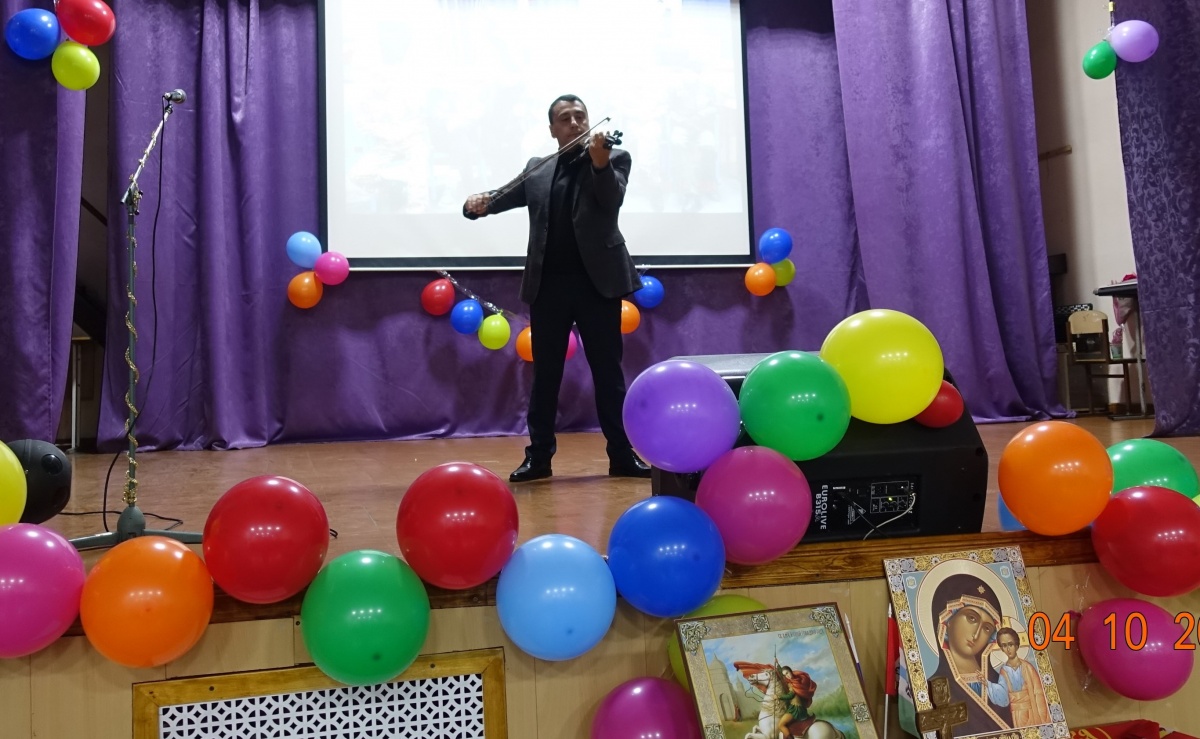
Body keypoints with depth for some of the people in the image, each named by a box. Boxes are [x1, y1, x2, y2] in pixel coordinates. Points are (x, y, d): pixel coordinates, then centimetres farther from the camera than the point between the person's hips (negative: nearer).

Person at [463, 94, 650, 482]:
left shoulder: (615, 158, 4)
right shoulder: (537, 170, 13)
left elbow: (612, 200, -10)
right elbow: (505, 195, 11)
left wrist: (600, 163, -28)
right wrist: (477, 204, -11)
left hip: (597, 281, -2)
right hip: (548, 284, 3)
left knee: (608, 371, 4)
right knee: (545, 373, 7)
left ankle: (622, 455, 11)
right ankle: (539, 456, 14)